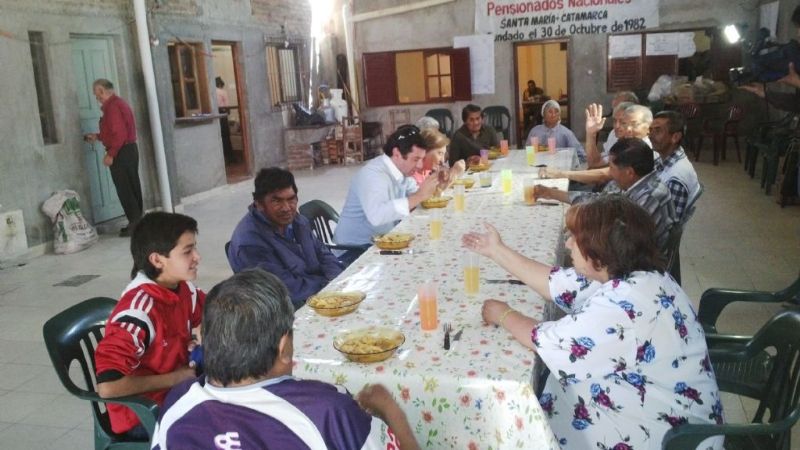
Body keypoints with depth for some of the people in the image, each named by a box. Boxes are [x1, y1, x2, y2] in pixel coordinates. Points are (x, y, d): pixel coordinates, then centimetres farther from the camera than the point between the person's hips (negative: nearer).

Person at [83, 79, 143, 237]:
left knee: (124, 190, -5)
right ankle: (138, 221, 16)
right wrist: (98, 136, 24)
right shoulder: (119, 103, 17)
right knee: (132, 188, 12)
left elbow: (119, 134, -23)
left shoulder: (112, 106, -16)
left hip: (121, 153, -10)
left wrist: (110, 154, -18)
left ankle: (135, 223, -3)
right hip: (130, 149, 10)